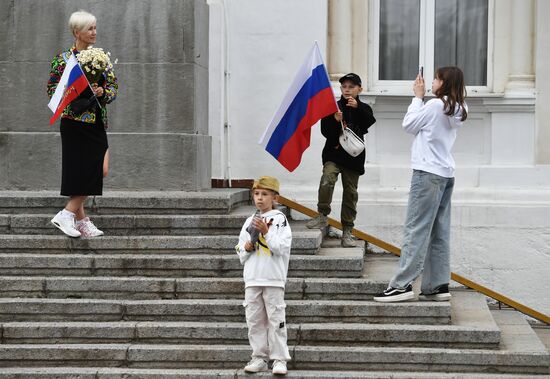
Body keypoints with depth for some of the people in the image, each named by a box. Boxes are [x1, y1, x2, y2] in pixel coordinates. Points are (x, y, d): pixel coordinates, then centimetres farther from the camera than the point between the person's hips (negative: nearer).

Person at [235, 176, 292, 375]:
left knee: (276, 319, -4)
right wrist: (246, 248, -4)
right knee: (254, 320, 7)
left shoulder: (279, 219, -1)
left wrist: (266, 232, -19)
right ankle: (259, 357, 14)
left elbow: (281, 248, -11)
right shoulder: (249, 221, 14)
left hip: (273, 279, -5)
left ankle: (280, 359, -1)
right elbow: (240, 252, 17)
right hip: (252, 279, 5)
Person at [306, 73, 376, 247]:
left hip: (353, 156, 1)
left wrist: (357, 107, -26)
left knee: (350, 192, 5)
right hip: (333, 153, -1)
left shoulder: (363, 109, 6)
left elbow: (370, 123, -14)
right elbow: (325, 132, -4)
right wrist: (335, 121, -22)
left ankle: (347, 231, 12)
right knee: (327, 180, -27)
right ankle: (322, 216, -11)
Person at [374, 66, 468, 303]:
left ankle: (402, 285, -12)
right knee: (439, 233, 9)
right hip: (446, 174, 9)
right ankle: (437, 285, 9)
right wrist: (421, 99, 12)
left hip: (428, 173, -9)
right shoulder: (457, 110, 13)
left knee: (416, 230, -10)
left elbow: (409, 125, -3)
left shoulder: (435, 105, -12)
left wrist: (418, 97, 5)